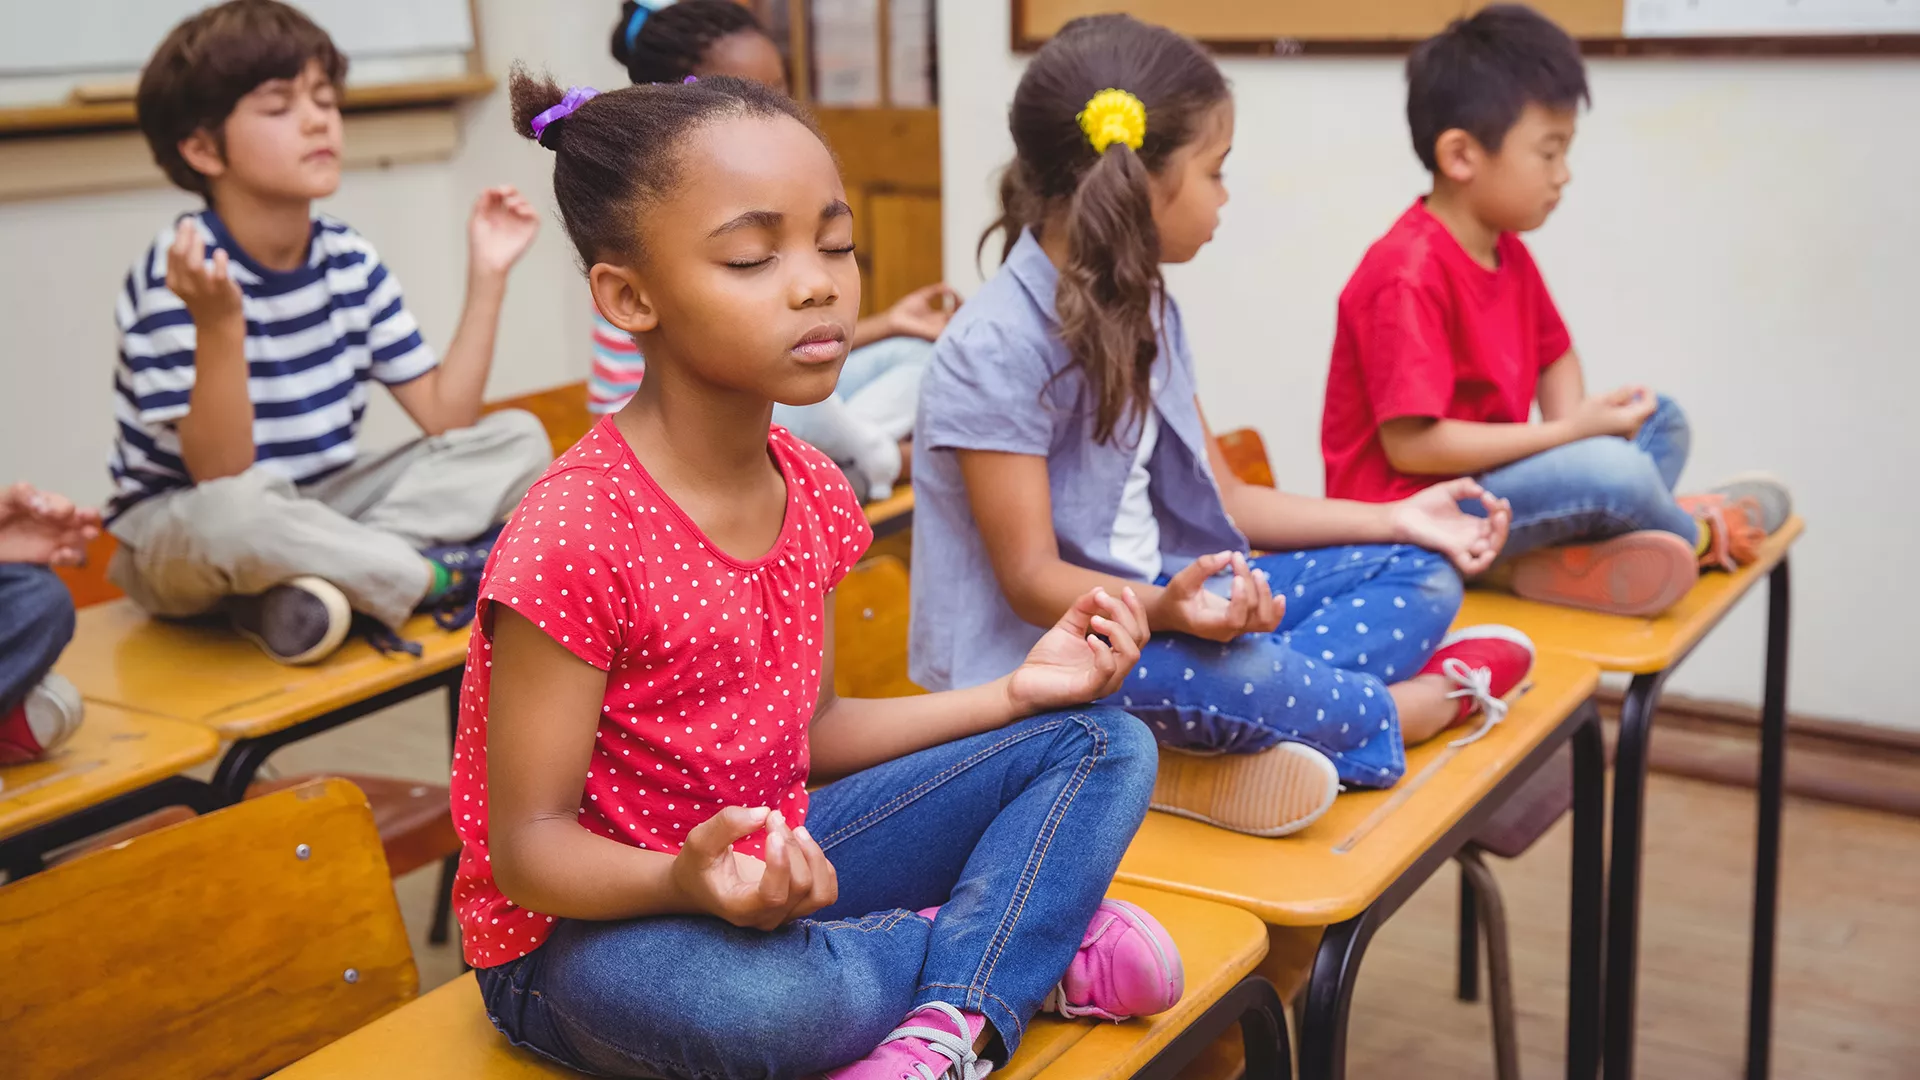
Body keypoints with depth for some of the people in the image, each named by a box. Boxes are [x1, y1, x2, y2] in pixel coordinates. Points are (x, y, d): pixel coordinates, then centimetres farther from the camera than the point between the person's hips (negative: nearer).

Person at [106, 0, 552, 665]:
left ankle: (314, 583, -22)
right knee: (235, 512, -42)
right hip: (177, 531, -6)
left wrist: (486, 277, -7)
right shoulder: (177, 276, -19)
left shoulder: (351, 262, 0)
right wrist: (218, 324, -39)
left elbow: (446, 417, -2)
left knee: (518, 440, -6)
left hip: (318, 512, 7)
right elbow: (220, 476, -25)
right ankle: (434, 577, -17)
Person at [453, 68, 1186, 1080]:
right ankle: (1032, 942, -8)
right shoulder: (576, 537, -26)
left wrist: (1014, 693, 3)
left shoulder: (812, 492, -1)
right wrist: (686, 882, -40)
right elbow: (528, 843, -20)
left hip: (775, 870, 8)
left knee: (1103, 745, 4)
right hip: (590, 927, -7)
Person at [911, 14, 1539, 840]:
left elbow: (1219, 497, 13)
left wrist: (1393, 520, 9)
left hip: (1155, 599, 9)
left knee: (1416, 573, 4)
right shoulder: (997, 349, -20)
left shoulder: (1143, 312, 8)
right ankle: (1420, 702, -7)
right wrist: (1163, 609, -39)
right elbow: (1031, 579, -20)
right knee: (1235, 677, -39)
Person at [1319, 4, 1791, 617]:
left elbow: (1554, 355, 21)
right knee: (1615, 471, -29)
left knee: (1662, 421, 13)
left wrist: (1576, 425, -3)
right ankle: (1695, 531, 7)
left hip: (1488, 475, 11)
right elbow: (1409, 443, -27)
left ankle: (1567, 554, -14)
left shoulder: (1507, 250, 8)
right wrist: (1570, 433, -21)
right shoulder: (1409, 277, -23)